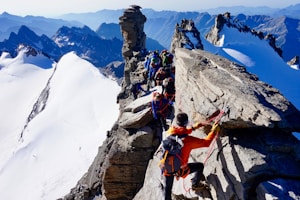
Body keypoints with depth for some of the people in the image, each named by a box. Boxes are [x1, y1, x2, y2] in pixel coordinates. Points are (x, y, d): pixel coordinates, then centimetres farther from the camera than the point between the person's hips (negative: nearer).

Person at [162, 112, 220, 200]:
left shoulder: (169, 133, -12)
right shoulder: (188, 140, -26)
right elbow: (206, 142, -13)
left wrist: (193, 127, 19)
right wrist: (213, 131, 2)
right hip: (179, 170, -4)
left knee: (168, 189, 26)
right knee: (200, 166, 21)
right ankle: (195, 185, 44)